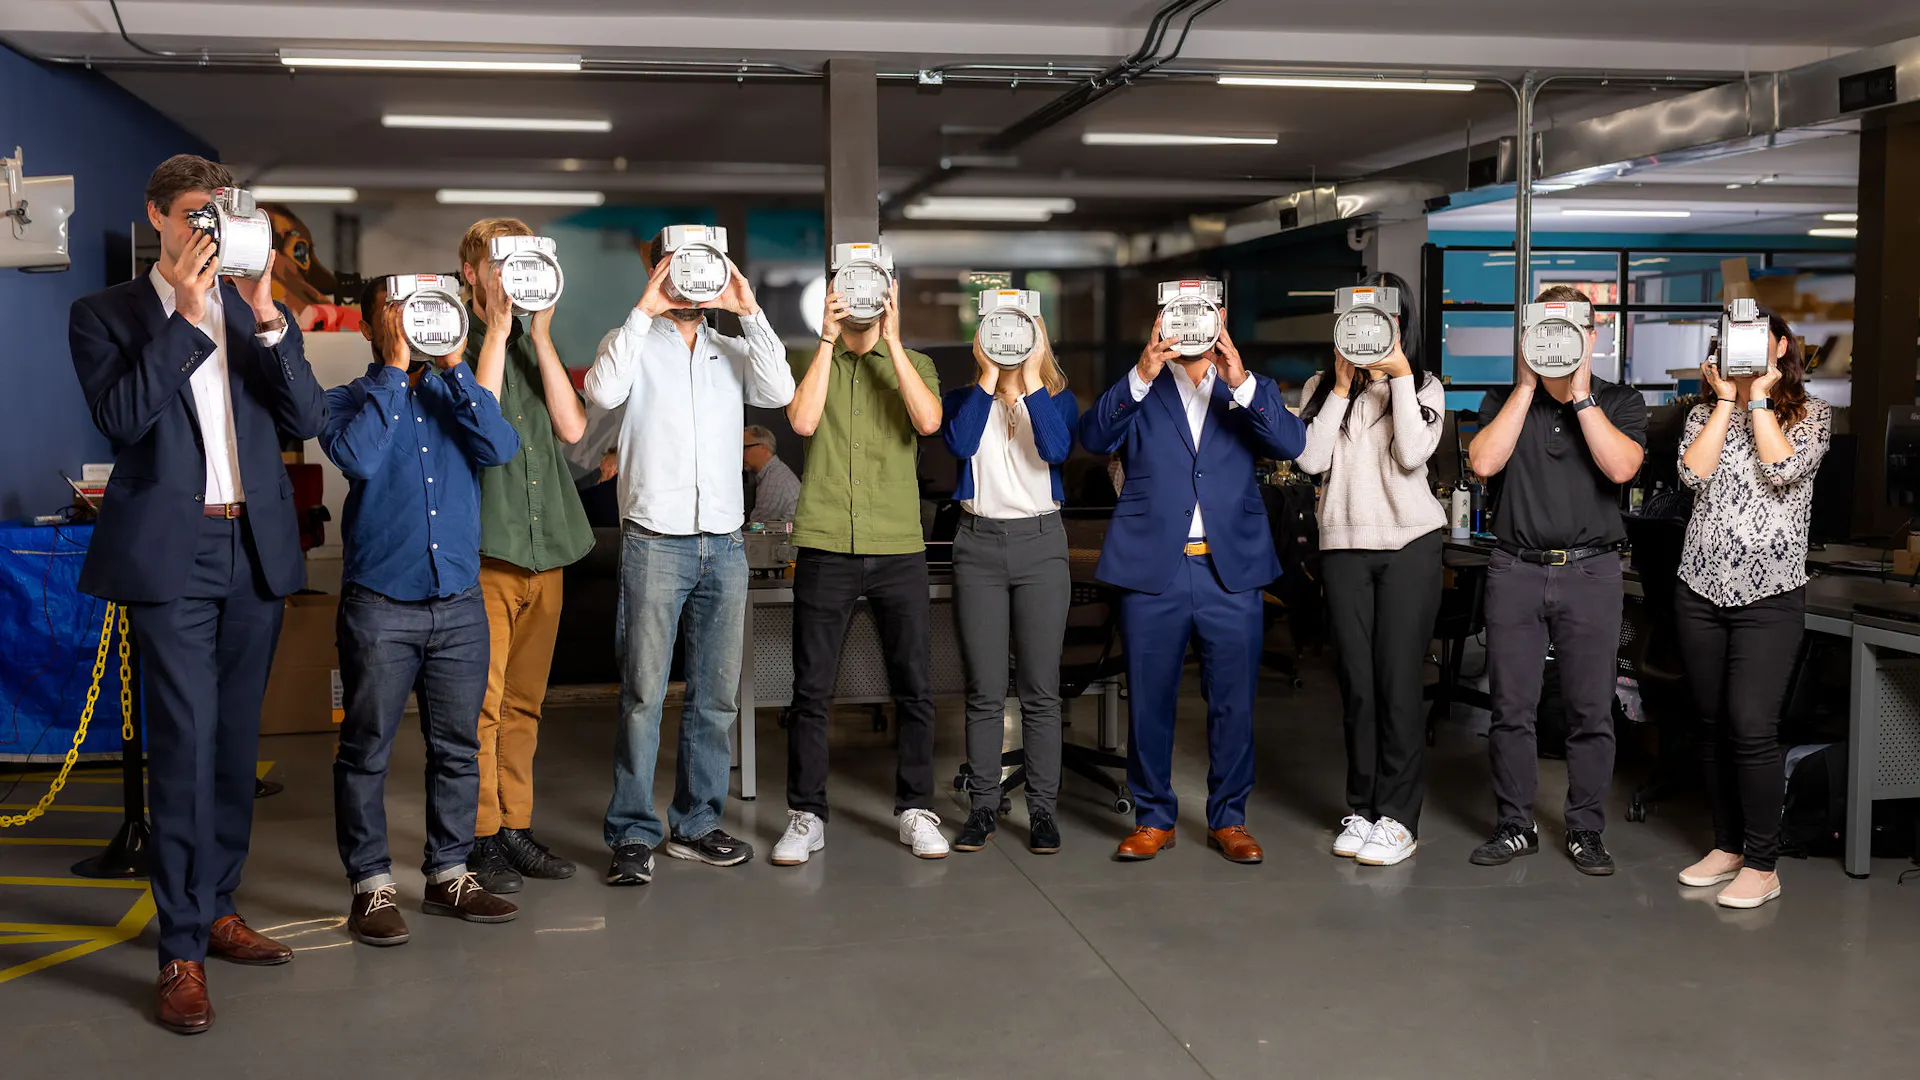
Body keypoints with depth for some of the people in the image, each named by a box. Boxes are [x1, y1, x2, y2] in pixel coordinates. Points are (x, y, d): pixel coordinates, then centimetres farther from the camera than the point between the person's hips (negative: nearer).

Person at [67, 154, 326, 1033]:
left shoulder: (256, 312, 12)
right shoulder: (107, 313, 3)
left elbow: (306, 419, 1)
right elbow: (120, 417, -13)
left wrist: (266, 318, -11)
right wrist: (187, 315, -16)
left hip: (256, 549, 4)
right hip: (171, 554, -4)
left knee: (234, 743, 11)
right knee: (185, 744, -9)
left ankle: (218, 910, 24)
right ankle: (181, 952, -4)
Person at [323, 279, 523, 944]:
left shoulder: (451, 394, 13)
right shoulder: (347, 401, 5)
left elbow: (500, 448, -6)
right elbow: (358, 458, -17)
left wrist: (453, 361, -9)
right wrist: (394, 367, -12)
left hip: (459, 600, 3)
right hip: (380, 605, -3)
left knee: (457, 747, 9)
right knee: (367, 750, 0)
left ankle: (448, 874, 20)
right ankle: (371, 885, 9)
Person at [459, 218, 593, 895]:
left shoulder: (533, 345, 16)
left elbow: (572, 427, 1)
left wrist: (541, 334, -2)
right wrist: (498, 329, -11)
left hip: (546, 545, 6)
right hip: (483, 547, -6)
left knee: (524, 700, 11)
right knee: (481, 701, -5)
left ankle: (516, 827, 19)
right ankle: (479, 838, 3)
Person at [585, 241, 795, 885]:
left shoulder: (732, 353, 17)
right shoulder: (636, 344, 6)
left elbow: (778, 392, -2)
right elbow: (603, 392, -15)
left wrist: (749, 312, -6)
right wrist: (645, 310, -14)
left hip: (724, 543, 5)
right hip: (655, 541, -4)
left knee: (717, 694, 8)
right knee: (643, 692, -5)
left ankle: (696, 824, 18)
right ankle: (633, 835, 2)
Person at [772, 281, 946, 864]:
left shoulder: (914, 364, 11)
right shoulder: (811, 363, 10)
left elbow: (928, 421, -9)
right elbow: (804, 422, -10)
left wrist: (892, 340, -9)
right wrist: (827, 339, -8)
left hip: (899, 548, 1)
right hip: (825, 548, -1)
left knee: (914, 686, 4)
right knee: (812, 689, 1)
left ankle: (916, 810, 17)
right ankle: (806, 815, 12)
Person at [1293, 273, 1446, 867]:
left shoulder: (1424, 388, 7)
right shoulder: (1322, 388, 11)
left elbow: (1412, 454, -11)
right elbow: (1311, 459, -4)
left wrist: (1399, 377, -11)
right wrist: (1342, 387, -6)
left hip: (1409, 544, -2)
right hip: (1343, 544, 2)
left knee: (1400, 682, -6)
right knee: (1356, 683, 4)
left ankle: (1398, 817, -1)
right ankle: (1361, 808, 13)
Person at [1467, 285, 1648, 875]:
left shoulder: (1620, 402, 7)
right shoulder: (1506, 401, 10)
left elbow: (1621, 467, -13)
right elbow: (1483, 463, -9)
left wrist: (1581, 394, -11)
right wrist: (1527, 386, -7)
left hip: (1590, 570, -1)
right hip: (1516, 569, 1)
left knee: (1591, 711, 2)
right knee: (1510, 708, 3)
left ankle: (1586, 830, 14)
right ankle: (1516, 826, 15)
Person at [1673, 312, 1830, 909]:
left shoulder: (1812, 413, 6)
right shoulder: (1704, 412, 13)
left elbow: (1784, 469, -14)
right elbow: (1694, 472, -6)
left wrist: (1759, 396, -6)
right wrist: (1726, 398, -3)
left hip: (1770, 594, -3)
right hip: (1702, 588, 4)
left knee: (1752, 727, -11)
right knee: (1714, 725, 8)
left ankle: (1762, 864, -1)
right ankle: (1728, 845, 21)